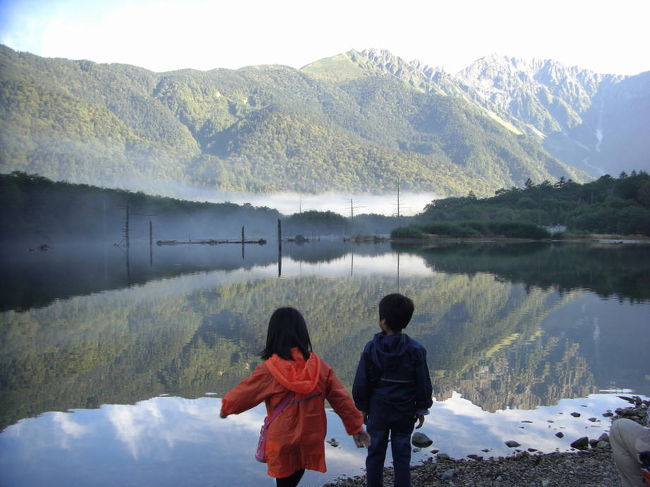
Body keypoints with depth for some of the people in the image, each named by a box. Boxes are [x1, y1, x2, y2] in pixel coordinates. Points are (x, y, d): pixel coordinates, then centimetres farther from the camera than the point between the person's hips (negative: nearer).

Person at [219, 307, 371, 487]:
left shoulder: (268, 370, -18)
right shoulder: (319, 366, -9)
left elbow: (244, 393, -4)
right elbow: (341, 399, -4)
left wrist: (226, 407, 16)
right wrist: (356, 426, 8)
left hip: (282, 443, -3)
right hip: (311, 441, 3)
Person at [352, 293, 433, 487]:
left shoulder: (371, 348, -13)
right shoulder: (415, 349, -13)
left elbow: (361, 382, -7)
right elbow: (423, 383, -6)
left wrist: (362, 407, 7)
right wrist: (422, 409, 7)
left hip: (377, 411, 0)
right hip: (405, 413, 0)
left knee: (375, 454, 13)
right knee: (402, 456, 12)